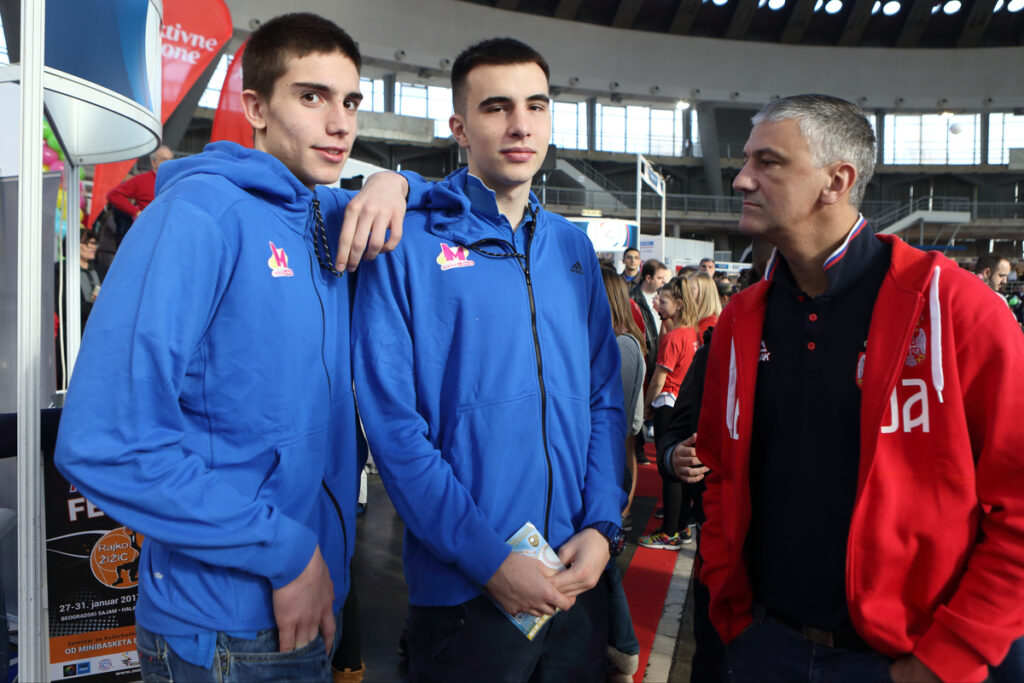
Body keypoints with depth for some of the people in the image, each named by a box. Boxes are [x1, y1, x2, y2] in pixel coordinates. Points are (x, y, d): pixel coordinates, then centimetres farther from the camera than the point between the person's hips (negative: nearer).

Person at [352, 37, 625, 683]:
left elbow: (606, 398, 7)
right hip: (465, 588, -4)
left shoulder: (573, 246, 7)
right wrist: (487, 558, -17)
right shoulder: (407, 243, -7)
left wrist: (602, 525, -5)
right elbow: (392, 421, -13)